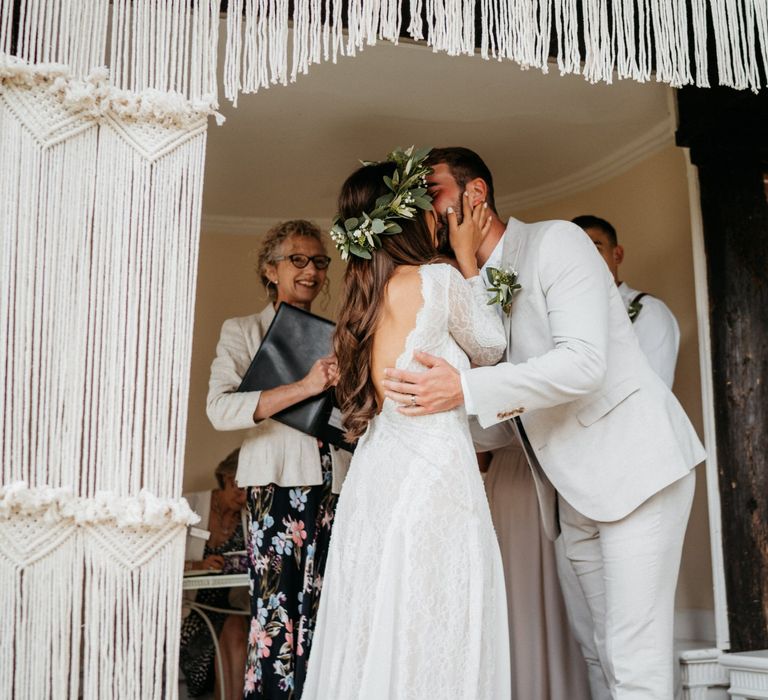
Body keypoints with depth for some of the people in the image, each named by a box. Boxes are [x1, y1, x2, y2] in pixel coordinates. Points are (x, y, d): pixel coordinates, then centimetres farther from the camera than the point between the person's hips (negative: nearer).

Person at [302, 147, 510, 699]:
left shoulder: (366, 293, 12)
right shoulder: (439, 279, -8)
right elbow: (490, 349, 9)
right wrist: (468, 261, 14)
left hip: (373, 480, 8)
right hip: (432, 475, -7)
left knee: (374, 646, 10)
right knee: (433, 651, -1)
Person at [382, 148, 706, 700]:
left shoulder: (556, 242, -9)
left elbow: (583, 362, -24)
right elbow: (503, 426, 16)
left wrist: (466, 389, -31)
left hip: (636, 465, -7)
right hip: (575, 494, 8)